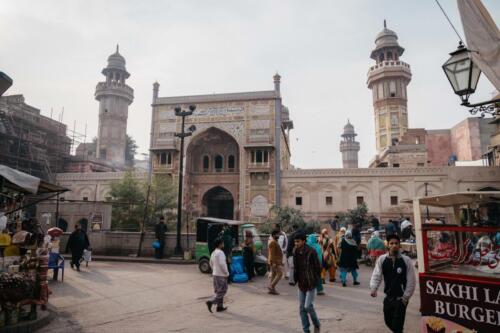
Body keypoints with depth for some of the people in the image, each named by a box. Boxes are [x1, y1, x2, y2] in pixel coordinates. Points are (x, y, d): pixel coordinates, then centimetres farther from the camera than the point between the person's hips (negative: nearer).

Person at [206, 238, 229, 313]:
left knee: (217, 291, 14)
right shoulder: (220, 253, -19)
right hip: (221, 275, -9)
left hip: (215, 274, 9)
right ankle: (211, 302, -12)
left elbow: (211, 264, 18)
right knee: (222, 291, -3)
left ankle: (220, 306, 20)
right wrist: (226, 273, -14)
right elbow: (222, 264, -23)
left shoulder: (213, 253, 10)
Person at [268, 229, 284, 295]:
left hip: (277, 262, 10)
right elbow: (272, 253, -20)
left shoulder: (275, 242, 18)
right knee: (280, 273, -11)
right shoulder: (273, 242, -14)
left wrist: (280, 262, 24)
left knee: (273, 275, 9)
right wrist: (273, 262, -24)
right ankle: (271, 286, -11)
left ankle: (272, 289, 11)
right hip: (275, 262, -10)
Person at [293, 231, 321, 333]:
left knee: (308, 306, -9)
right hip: (301, 284, 6)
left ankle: (317, 325, 18)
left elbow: (317, 267, -11)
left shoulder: (311, 252, -18)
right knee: (302, 307, 8)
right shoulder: (296, 252, 0)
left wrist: (316, 280, -9)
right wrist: (296, 279, 7)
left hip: (311, 284, -6)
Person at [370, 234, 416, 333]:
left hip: (401, 298, -3)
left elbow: (411, 280, -7)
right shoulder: (382, 259, -6)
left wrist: (405, 297, -8)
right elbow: (376, 275, -6)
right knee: (388, 321, 16)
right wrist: (373, 288, -22)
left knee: (397, 325, -4)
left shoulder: (406, 260, -11)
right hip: (388, 297, 3)